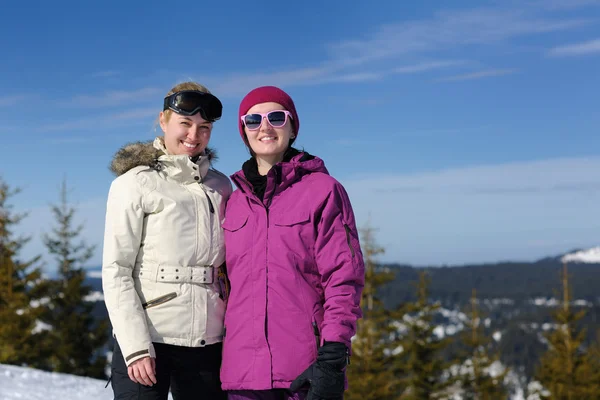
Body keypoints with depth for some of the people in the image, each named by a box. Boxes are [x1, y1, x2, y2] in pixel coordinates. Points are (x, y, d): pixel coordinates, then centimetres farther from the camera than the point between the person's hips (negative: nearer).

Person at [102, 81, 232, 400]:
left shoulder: (220, 186, 12)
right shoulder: (135, 183, -1)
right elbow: (116, 271, -6)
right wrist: (136, 346, -14)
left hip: (208, 342, 4)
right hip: (146, 340, -4)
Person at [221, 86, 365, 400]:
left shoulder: (322, 190, 0)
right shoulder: (234, 203, 13)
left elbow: (344, 278, -6)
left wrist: (332, 358, -13)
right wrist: (217, 355, 14)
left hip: (307, 370, -4)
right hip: (242, 371, 4)